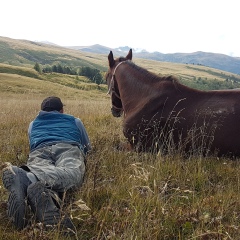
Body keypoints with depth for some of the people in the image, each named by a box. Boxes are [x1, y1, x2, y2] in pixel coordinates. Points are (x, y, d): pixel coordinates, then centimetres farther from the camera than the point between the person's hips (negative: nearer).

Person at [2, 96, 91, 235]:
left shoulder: (33, 124, 43)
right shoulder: (75, 121, 39)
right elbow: (88, 148, 49)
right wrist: (81, 156, 70)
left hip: (40, 150, 3)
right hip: (68, 147, -2)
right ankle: (28, 179, -70)